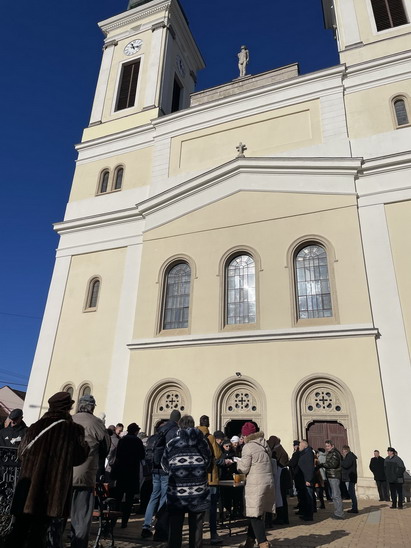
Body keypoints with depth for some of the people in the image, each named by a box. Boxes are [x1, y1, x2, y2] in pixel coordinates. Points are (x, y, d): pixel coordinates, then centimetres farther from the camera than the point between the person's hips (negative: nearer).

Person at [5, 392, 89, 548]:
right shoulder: (74, 429, -8)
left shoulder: (35, 426, -1)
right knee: (39, 531, 8)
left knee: (20, 528, 13)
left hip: (28, 484, 2)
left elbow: (21, 452, 11)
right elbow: (80, 457, 1)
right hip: (53, 488, -2)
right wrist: (85, 442, 18)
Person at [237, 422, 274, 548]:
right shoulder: (265, 445, 12)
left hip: (256, 484, -8)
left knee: (255, 515, 3)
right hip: (269, 482, 8)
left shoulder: (248, 447, -11)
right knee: (257, 513, 16)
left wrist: (238, 462, 11)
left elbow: (244, 469, -8)